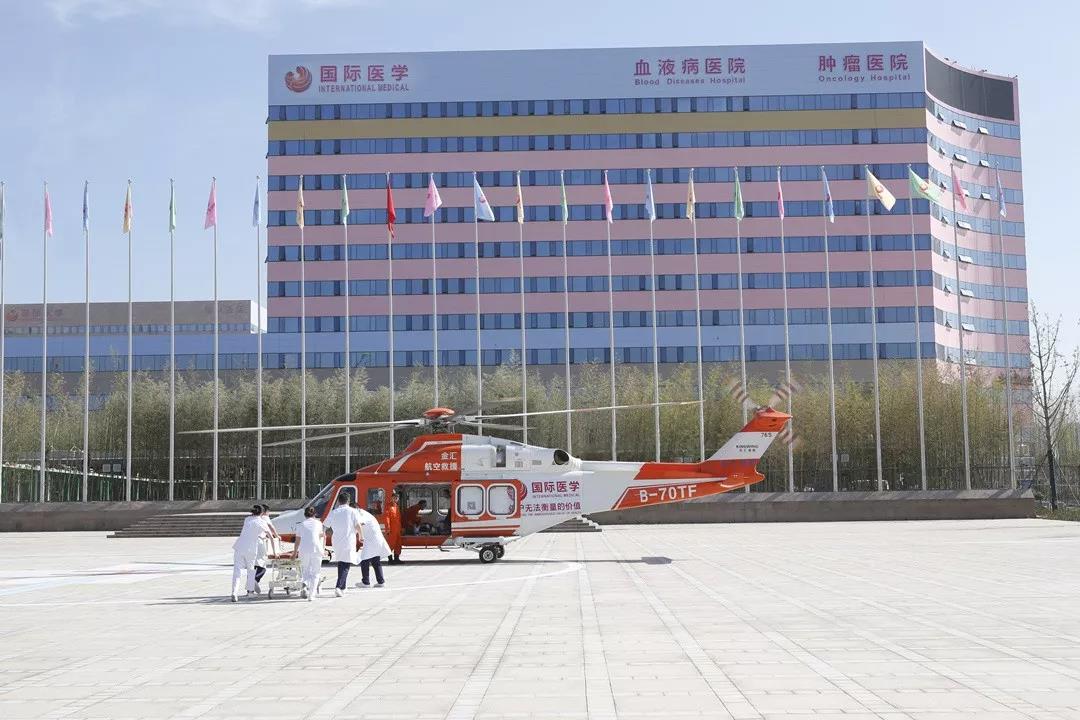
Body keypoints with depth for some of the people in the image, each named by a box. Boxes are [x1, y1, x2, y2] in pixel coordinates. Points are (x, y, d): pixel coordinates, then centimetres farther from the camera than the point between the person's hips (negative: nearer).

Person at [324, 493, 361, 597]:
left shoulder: (333, 513, 5)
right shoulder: (353, 511, -4)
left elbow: (325, 527, 4)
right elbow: (358, 525, -10)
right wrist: (360, 535, 7)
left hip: (336, 542, 4)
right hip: (348, 542, -4)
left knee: (341, 563, 20)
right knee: (346, 565, -1)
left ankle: (342, 587, 23)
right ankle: (339, 586, -17)